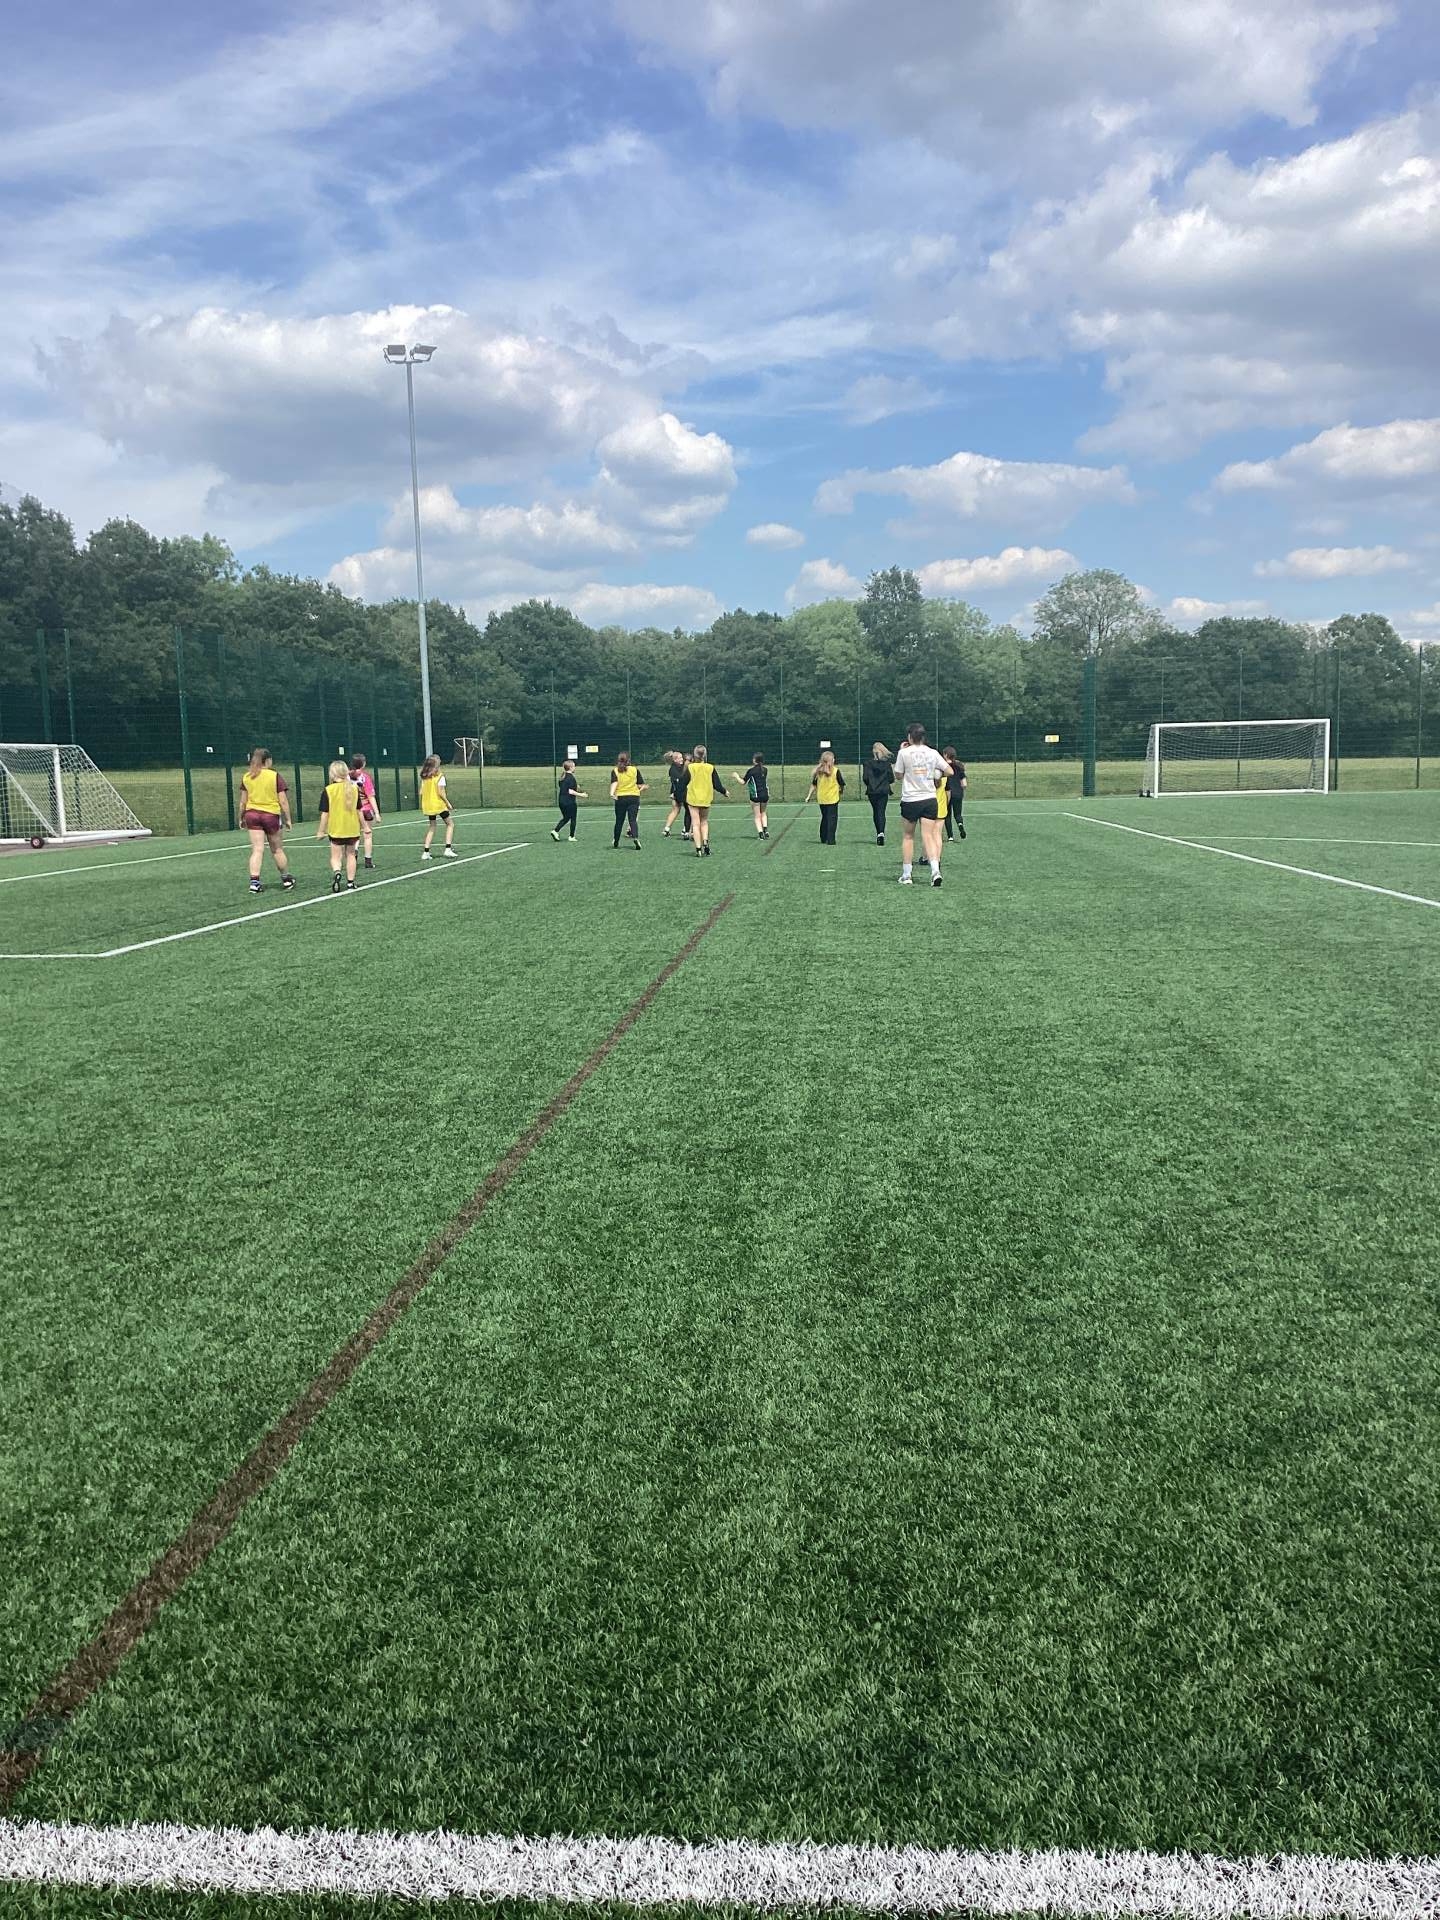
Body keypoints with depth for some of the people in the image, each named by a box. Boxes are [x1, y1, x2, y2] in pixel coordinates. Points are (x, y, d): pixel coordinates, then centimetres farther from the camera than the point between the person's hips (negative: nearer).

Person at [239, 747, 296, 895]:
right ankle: (286, 879, 23)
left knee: (257, 849, 0)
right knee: (277, 849, 11)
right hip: (271, 814, -2)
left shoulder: (246, 777, 3)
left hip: (252, 813, 2)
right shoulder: (275, 776, -6)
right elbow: (283, 801, -7)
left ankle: (254, 881, -10)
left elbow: (243, 801, 5)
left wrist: (241, 818, 16)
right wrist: (287, 819, 1)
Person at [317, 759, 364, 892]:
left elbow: (325, 813, -8)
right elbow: (359, 810, 5)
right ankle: (350, 883, 15)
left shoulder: (328, 790, -10)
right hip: (352, 829, 2)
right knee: (350, 855, 14)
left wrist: (321, 831, 1)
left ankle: (336, 872, -23)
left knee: (335, 856, 6)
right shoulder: (354, 788, -1)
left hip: (336, 830, -2)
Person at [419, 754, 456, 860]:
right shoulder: (440, 776, -11)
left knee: (431, 827, 14)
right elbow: (441, 793, -15)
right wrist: (448, 803, -5)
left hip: (427, 805, 5)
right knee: (450, 824, 10)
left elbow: (421, 792, 5)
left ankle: (425, 852, 6)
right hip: (439, 804, -5)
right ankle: (448, 848, -2)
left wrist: (422, 805, 15)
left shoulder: (424, 777, 5)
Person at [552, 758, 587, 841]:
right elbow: (571, 791, -20)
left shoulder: (562, 777, 9)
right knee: (573, 819, 8)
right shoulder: (571, 778, -16)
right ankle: (572, 836, 13)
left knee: (565, 818, 19)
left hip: (562, 801, 7)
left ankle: (555, 830, 3)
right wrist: (581, 795, -14)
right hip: (570, 802, -7)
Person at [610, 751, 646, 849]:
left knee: (619, 821, 12)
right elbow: (641, 785, 3)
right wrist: (644, 788, 24)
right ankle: (635, 837, -28)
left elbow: (614, 782, -16)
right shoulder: (635, 770, 3)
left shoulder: (615, 771, 1)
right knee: (633, 820, -5)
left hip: (620, 798, 0)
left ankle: (616, 842, 24)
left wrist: (612, 793, -29)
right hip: (634, 797, 0)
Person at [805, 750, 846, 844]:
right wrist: (841, 791, 16)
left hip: (821, 799, 4)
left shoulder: (818, 771, 0)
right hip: (832, 799, -4)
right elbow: (842, 785, -5)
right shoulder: (836, 771, -10)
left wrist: (809, 796, 11)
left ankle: (823, 839, 24)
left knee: (824, 818, 18)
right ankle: (830, 841, -2)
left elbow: (813, 785, 3)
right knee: (832, 819, 2)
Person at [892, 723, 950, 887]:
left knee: (908, 837, 10)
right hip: (930, 799, 2)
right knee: (928, 836, 0)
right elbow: (949, 771, 7)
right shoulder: (932, 753, 2)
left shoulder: (904, 753, -6)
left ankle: (906, 875, 12)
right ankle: (935, 869, -20)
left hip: (910, 800, -2)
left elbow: (898, 776, 5)